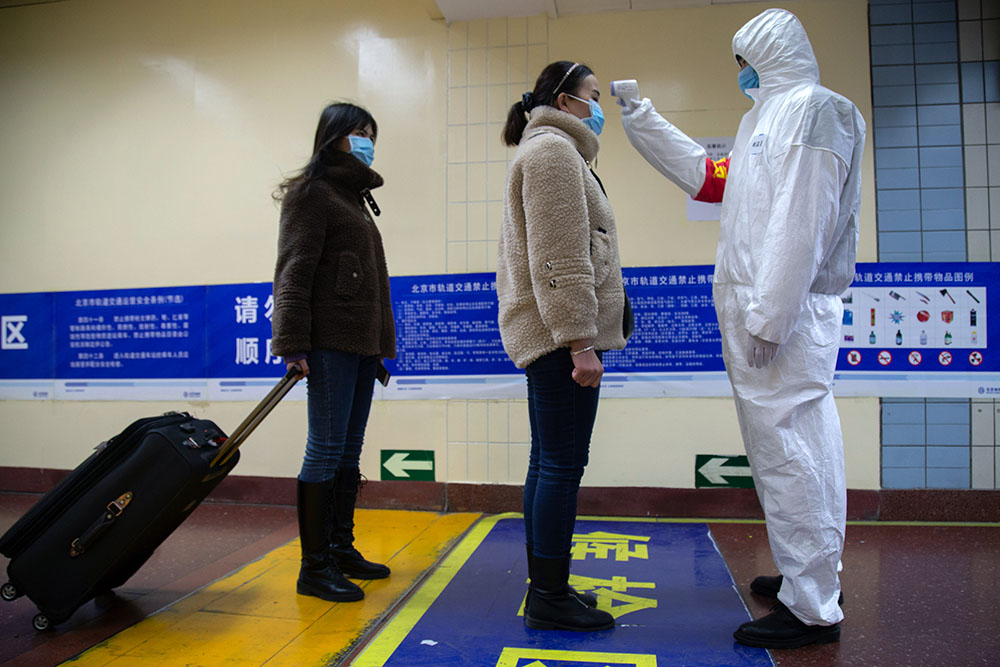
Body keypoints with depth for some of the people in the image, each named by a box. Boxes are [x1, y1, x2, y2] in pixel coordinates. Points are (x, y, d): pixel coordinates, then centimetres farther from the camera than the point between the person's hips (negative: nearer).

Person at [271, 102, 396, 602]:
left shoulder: (354, 197, 23)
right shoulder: (313, 192, -2)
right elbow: (294, 273, -11)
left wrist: (380, 344, 19)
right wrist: (292, 343, -19)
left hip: (362, 343, 9)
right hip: (330, 341, -9)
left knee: (349, 452, 11)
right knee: (326, 449, -7)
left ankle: (341, 548, 21)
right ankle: (313, 567, 1)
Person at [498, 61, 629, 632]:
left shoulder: (553, 151, 27)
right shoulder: (553, 150, -7)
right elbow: (560, 260, -18)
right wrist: (580, 343, -22)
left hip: (548, 335, 11)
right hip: (560, 333, -11)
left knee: (550, 463, 12)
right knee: (563, 464, -6)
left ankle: (545, 589, 22)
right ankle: (549, 600, 4)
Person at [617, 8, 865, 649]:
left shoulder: (812, 109, -8)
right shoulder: (773, 117, 23)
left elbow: (801, 225, -19)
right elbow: (712, 178, 28)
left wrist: (767, 319, -22)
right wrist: (643, 122, 31)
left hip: (785, 313, -10)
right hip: (769, 312, 10)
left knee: (786, 452, -7)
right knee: (803, 447, 16)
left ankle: (812, 609, 4)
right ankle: (812, 576, 29)